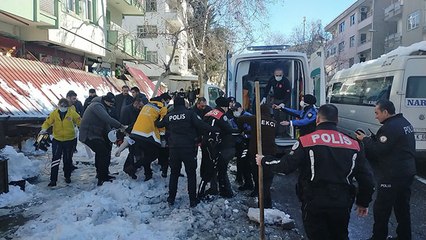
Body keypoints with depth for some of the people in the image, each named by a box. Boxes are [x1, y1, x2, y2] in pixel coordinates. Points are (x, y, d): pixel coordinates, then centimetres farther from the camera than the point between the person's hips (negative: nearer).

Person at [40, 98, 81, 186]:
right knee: (55, 159, -6)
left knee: (68, 159, 12)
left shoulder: (72, 113, -6)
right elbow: (47, 122, -4)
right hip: (57, 140, 0)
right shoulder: (54, 113, -3)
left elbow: (80, 122, -3)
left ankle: (67, 176, 31)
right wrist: (44, 129, -23)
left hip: (69, 140, 0)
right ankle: (53, 180, 0)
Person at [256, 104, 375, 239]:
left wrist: (264, 161, 3)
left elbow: (286, 166, -14)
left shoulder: (306, 141, -10)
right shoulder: (354, 144, 2)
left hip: (314, 204, -4)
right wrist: (364, 202, 17)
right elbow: (366, 178, 3)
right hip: (342, 205, 4)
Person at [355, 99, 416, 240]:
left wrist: (365, 140, -7)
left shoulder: (390, 127, -21)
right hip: (408, 173, 10)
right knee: (402, 208, 20)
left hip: (392, 176, -10)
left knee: (381, 210, 1)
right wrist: (372, 139, 5)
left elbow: (377, 151, -22)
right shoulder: (404, 123, 11)